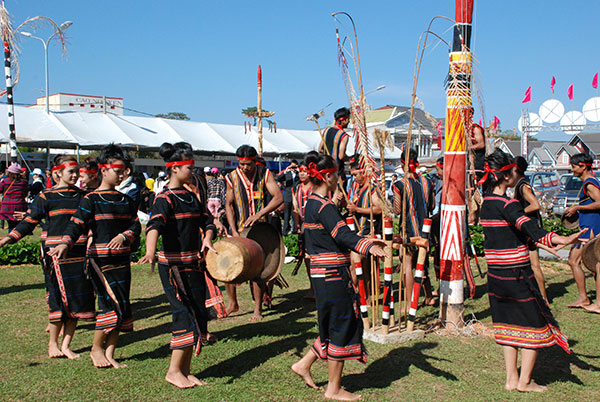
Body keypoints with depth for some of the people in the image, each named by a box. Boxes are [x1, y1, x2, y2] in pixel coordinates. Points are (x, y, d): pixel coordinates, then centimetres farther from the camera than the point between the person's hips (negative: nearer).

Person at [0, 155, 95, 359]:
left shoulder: (82, 196, 11)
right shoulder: (46, 197, -1)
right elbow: (28, 223, -2)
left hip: (79, 254, 4)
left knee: (78, 298, 3)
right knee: (59, 298, -3)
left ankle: (66, 345, 13)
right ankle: (52, 344, 15)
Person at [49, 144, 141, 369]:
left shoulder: (125, 200, 13)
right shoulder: (91, 199, -3)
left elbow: (136, 224, 9)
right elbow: (77, 224, -13)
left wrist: (124, 236, -12)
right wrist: (65, 243, -30)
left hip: (122, 259, 6)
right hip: (100, 259, -6)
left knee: (121, 307, 6)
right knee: (112, 302, -11)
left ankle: (109, 353, 15)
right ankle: (96, 349, 8)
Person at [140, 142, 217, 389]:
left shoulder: (190, 196, 13)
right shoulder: (165, 198, -12)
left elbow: (206, 220, 16)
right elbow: (154, 224, -29)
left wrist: (207, 239, -6)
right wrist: (150, 251, -47)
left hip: (193, 263, 8)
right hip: (173, 264, -8)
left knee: (198, 316, 8)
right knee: (185, 314, -10)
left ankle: (185, 370, 17)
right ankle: (174, 371, 2)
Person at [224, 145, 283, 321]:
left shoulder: (265, 174, -4)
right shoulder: (232, 177, 0)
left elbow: (278, 198, -13)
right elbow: (228, 204, 1)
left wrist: (258, 214, -24)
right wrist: (234, 231, -9)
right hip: (239, 229, 2)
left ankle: (258, 309, 11)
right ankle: (232, 303, 17)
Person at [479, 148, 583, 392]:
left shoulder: (487, 202, 9)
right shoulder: (507, 204, -18)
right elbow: (528, 227, -36)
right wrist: (559, 240, -50)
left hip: (495, 272, 8)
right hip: (516, 273, -8)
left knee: (508, 323, 16)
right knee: (535, 324, 7)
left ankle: (511, 379, 20)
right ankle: (524, 381, 12)